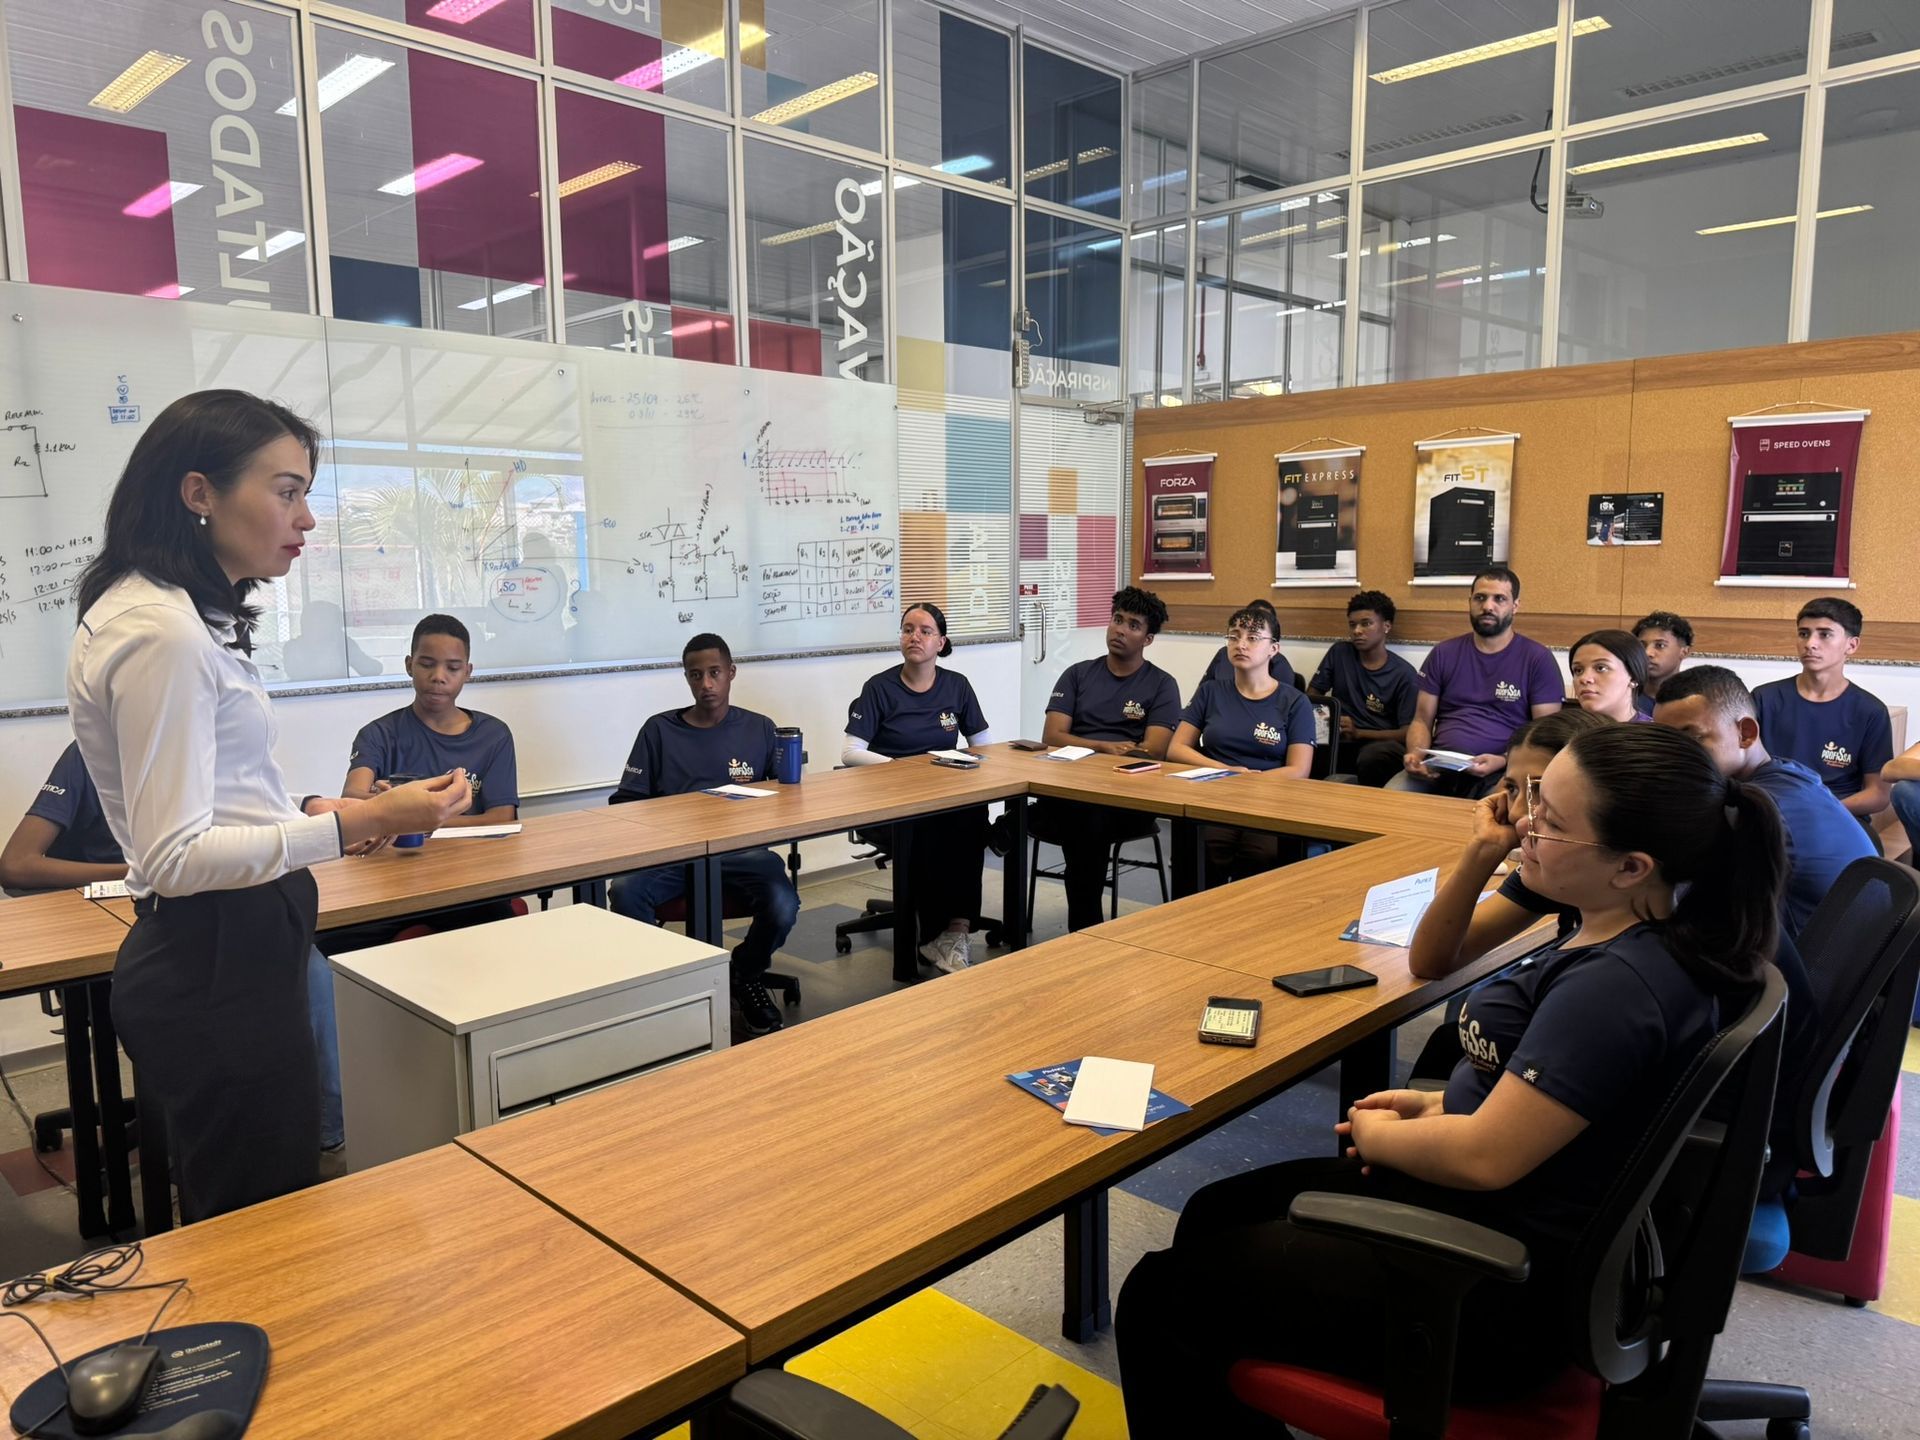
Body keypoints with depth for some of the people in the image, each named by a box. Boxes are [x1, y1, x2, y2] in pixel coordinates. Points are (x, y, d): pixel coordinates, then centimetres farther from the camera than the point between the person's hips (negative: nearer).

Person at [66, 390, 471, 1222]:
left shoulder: (177, 614, 12)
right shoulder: (161, 631, -20)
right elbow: (174, 858, -23)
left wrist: (304, 811, 9)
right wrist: (354, 825, -28)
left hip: (226, 956, 10)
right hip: (215, 967, -10)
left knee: (228, 1224, 23)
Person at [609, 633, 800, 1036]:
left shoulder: (759, 728, 13)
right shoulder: (659, 730, 11)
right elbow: (624, 803, 7)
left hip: (742, 851, 0)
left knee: (783, 906, -30)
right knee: (624, 892, -32)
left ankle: (745, 973, 6)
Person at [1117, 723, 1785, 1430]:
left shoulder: (1617, 986, -30)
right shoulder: (1643, 933, 1)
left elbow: (1485, 1157, -27)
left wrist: (1376, 1136, -8)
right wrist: (1445, 1105, 2)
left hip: (1500, 1297, -10)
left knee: (1158, 1298, -3)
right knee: (1215, 1215, 19)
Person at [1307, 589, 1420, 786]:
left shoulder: (1404, 675, 0)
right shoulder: (1339, 653, 10)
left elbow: (1408, 733, -4)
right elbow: (1313, 693, 16)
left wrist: (1358, 733, -17)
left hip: (1380, 744, -2)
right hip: (1340, 741, 2)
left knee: (1372, 756, -40)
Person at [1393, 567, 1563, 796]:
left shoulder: (1538, 659, 4)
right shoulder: (1443, 653, 14)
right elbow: (1422, 719, 14)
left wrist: (1503, 761, -18)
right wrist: (1416, 754, -9)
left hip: (1500, 773, -2)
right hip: (1438, 768, 3)